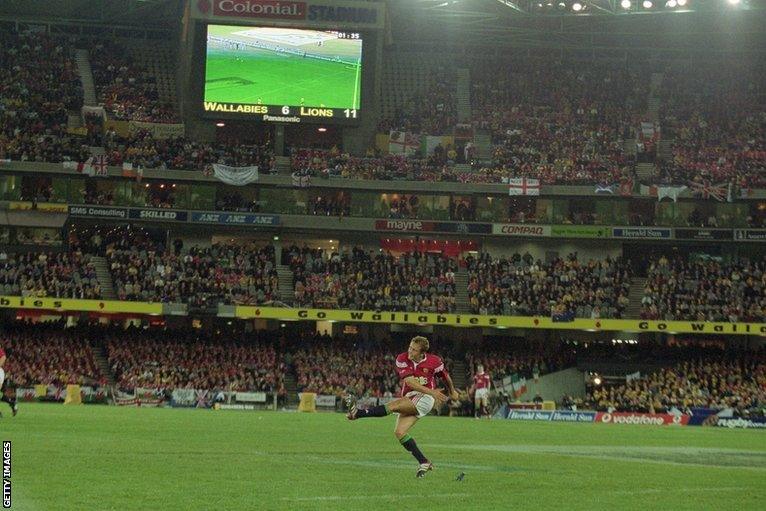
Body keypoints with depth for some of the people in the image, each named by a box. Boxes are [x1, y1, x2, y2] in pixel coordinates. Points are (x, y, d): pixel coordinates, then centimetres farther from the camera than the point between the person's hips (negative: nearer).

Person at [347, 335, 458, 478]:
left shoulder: (434, 362, -5)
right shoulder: (402, 359, -4)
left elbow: (446, 376, 16)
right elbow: (409, 381, -17)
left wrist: (452, 392, 33)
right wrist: (432, 392, -27)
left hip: (424, 398, -4)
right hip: (408, 399, 4)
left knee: (394, 405, -28)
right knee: (399, 432, -12)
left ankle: (358, 413, -30)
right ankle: (423, 463, -7)